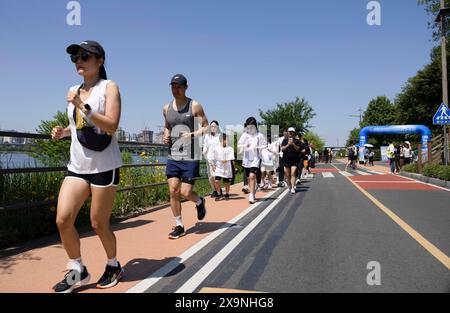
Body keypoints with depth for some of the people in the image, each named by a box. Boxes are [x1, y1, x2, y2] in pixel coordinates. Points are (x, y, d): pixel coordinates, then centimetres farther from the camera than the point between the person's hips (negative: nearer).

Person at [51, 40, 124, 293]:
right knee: (63, 219, -6)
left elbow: (111, 126, -16)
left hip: (104, 166, -5)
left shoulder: (109, 87, -4)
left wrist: (82, 106, -22)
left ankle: (114, 267, 27)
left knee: (99, 224, 2)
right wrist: (63, 132, 6)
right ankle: (78, 271, 15)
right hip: (77, 166, 6)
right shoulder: (74, 91, 14)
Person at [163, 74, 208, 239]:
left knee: (185, 192, -5)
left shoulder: (194, 106, -4)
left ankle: (200, 202, 30)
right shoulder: (166, 108, 10)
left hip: (190, 157, -4)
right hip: (173, 156, 5)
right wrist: (166, 136, 3)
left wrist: (192, 134, -22)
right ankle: (179, 226, 14)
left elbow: (206, 127, -4)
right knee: (173, 191, 0)